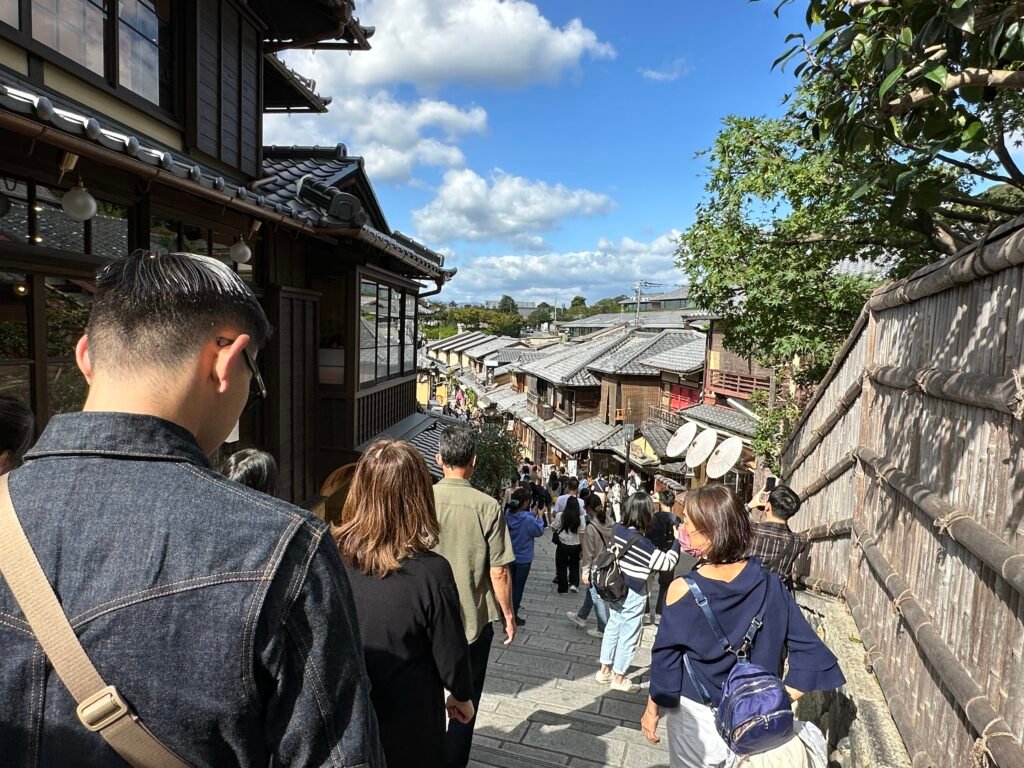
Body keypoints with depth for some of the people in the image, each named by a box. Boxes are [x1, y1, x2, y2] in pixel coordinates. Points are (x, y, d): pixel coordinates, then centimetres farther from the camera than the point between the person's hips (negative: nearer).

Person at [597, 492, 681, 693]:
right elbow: (667, 563, -18)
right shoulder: (642, 542, -26)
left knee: (613, 627, 20)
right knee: (629, 634, 10)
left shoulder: (617, 528, -7)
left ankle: (605, 669, 33)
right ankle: (619, 677, 23)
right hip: (633, 594, -7)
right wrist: (677, 541, -8)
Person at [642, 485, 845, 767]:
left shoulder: (683, 590, -23)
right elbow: (808, 649, -8)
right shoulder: (769, 585, -12)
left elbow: (665, 659, -13)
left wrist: (652, 710, 1)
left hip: (697, 717, -3)